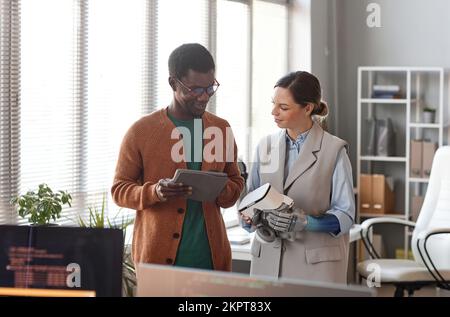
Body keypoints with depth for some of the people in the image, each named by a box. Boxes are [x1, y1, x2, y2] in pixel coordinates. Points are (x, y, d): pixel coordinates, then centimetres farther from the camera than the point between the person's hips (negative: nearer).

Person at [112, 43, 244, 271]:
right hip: (158, 255, -3)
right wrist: (154, 192, -18)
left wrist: (221, 190, -6)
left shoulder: (222, 129, 9)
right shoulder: (141, 132, -2)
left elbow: (236, 183, 18)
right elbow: (119, 189, 2)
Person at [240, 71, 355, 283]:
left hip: (316, 261, -3)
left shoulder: (334, 150, -6)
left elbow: (345, 216, -7)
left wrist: (303, 222, -23)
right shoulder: (266, 146, 7)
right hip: (268, 258, 4)